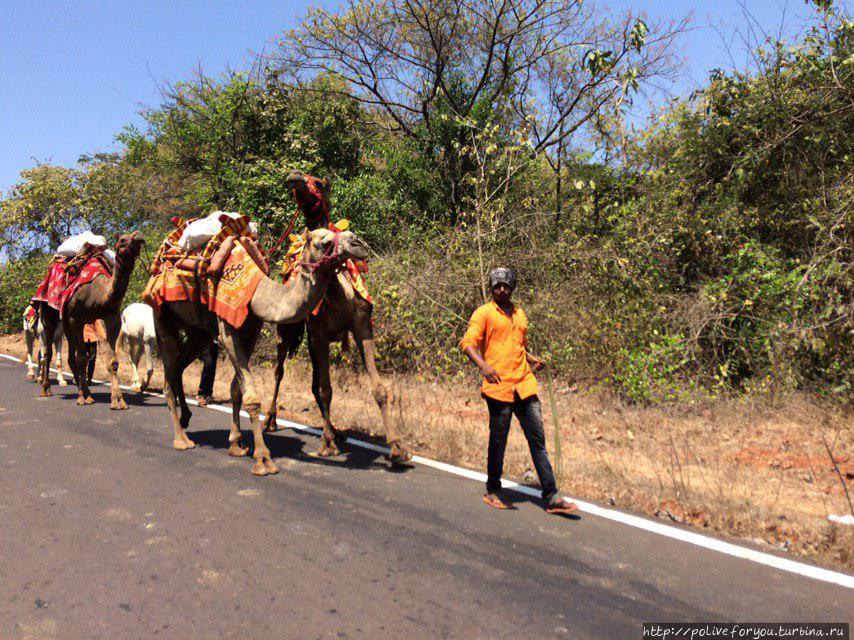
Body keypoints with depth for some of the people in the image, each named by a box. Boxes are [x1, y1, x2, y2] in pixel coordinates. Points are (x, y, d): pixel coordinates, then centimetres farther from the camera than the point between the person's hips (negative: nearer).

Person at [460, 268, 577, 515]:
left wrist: (532, 359, 11)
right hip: (499, 387, -6)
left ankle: (551, 497, 9)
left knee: (538, 440, 4)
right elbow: (468, 344, -11)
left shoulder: (519, 314, 20)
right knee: (498, 442, 4)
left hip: (525, 386, 6)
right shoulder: (484, 313, -1)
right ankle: (492, 492, 23)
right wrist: (483, 366, -29)